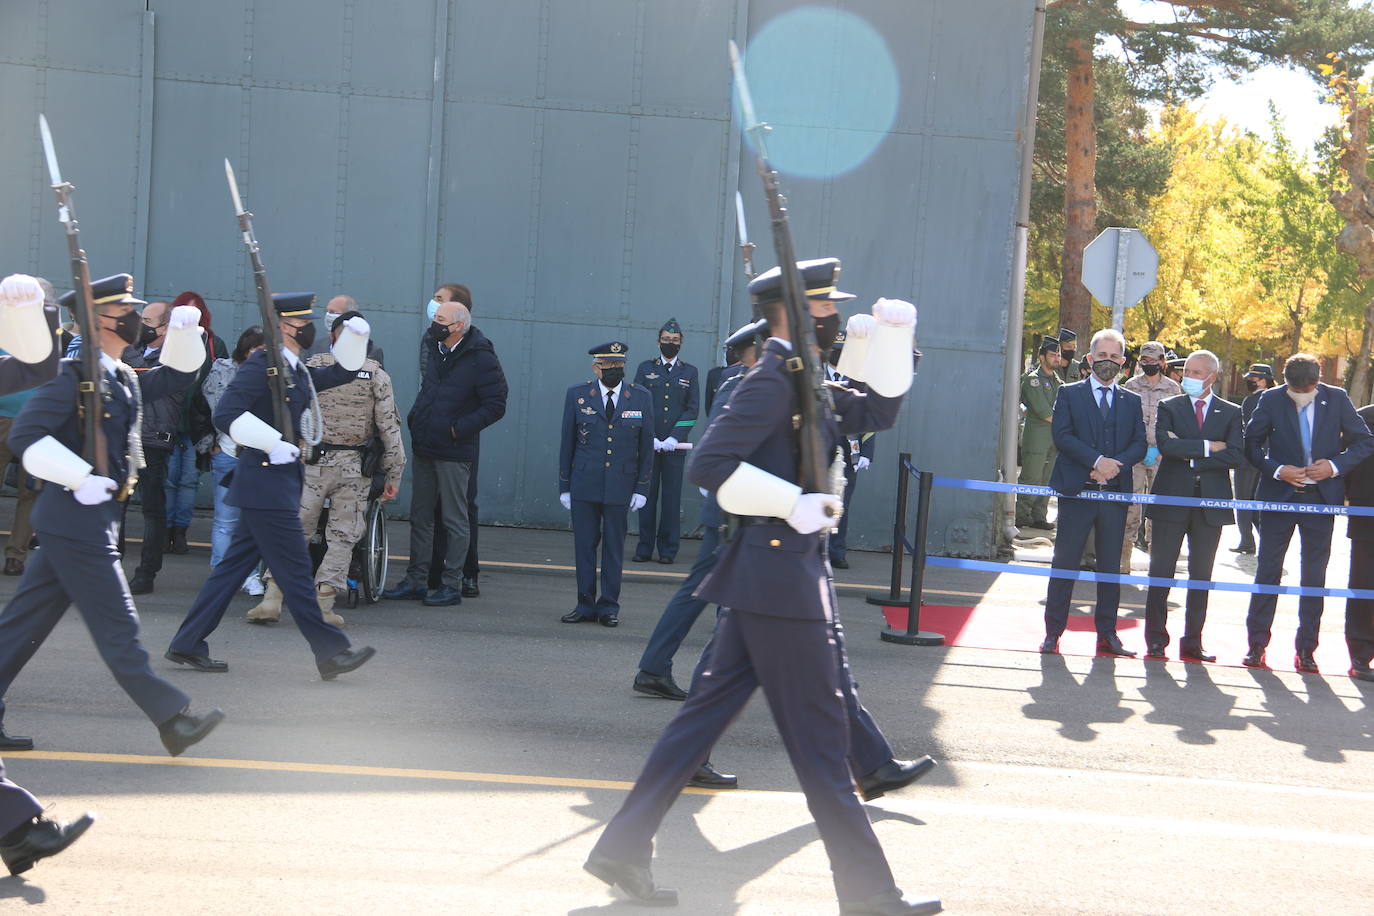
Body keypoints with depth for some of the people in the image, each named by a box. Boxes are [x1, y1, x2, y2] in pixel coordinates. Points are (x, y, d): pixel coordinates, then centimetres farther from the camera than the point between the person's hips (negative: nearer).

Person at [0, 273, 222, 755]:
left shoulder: (122, 378, 13)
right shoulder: (73, 376, -14)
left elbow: (176, 375, 26)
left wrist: (184, 331, 8)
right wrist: (80, 477, -22)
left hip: (90, 517, 10)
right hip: (76, 520, -10)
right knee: (116, 624, -3)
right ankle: (172, 719, 2)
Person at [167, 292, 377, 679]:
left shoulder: (296, 371, 16)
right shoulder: (261, 366, -13)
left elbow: (342, 372, 29)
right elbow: (226, 415, -21)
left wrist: (354, 336, 13)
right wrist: (273, 443, -24)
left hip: (279, 482, 10)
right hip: (266, 483, -10)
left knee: (234, 566, 12)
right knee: (295, 570, -5)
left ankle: (188, 644, 17)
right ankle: (330, 652, -1)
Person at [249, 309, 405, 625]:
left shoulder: (310, 367, 2)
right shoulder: (376, 374, 0)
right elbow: (390, 428, -2)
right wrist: (393, 475, 4)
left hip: (313, 463, 1)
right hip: (355, 468, 0)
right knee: (343, 538, 6)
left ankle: (272, 600, -2)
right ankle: (323, 606, 2)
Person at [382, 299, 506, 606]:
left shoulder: (482, 360, -12)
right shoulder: (437, 351, 11)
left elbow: (495, 406, -14)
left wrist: (457, 429, -17)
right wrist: (414, 417, 11)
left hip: (454, 452, -8)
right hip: (424, 448, 8)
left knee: (455, 520, 0)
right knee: (420, 517, 12)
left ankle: (452, 585, 6)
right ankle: (416, 581, 20)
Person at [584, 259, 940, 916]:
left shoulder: (807, 384, 17)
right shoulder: (772, 380, -14)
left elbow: (879, 409, 23)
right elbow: (708, 464, -22)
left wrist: (892, 335, 12)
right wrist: (794, 503, -21)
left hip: (766, 581, 10)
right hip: (781, 576, -10)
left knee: (707, 711, 12)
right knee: (819, 739, -3)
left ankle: (623, 849, 16)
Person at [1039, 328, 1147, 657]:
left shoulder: (1132, 401, 14)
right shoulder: (1070, 394, 6)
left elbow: (1140, 444, 5)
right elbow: (1062, 435, -7)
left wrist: (1116, 465, -14)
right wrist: (1097, 461, -18)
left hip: (1116, 493, 3)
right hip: (1077, 490, -3)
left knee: (1110, 566, 6)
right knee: (1065, 563, 0)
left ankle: (1107, 633, 13)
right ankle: (1053, 632, 5)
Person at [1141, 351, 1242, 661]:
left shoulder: (1231, 413, 6)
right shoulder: (1169, 407, 5)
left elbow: (1235, 456, -8)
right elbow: (1166, 445, -13)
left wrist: (1190, 456, -11)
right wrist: (1207, 447, -13)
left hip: (1211, 502, 1)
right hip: (1172, 499, -1)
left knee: (1201, 575, 6)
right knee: (1161, 572, 1)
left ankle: (1193, 642, 13)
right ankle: (1156, 639, 9)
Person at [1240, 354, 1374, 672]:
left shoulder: (1336, 399, -3)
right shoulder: (1271, 400, -6)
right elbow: (1251, 444, -1)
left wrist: (1335, 465, -15)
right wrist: (1277, 470, -16)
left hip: (1321, 498, 1)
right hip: (1279, 496, -1)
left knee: (1315, 575, 5)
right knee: (1268, 570, 3)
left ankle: (1306, 649, 12)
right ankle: (1256, 644, 12)